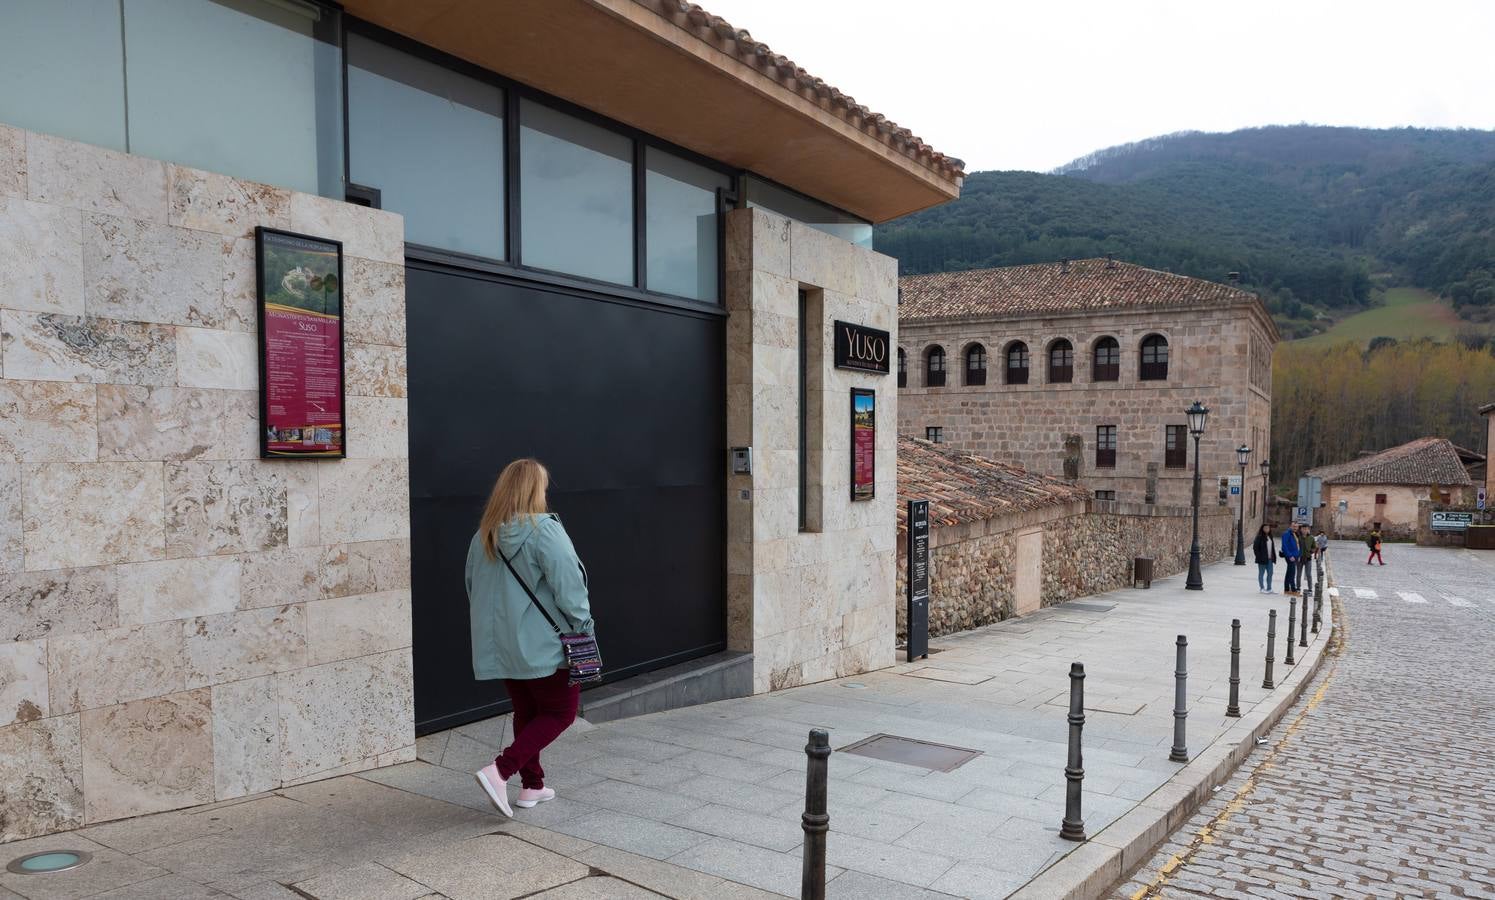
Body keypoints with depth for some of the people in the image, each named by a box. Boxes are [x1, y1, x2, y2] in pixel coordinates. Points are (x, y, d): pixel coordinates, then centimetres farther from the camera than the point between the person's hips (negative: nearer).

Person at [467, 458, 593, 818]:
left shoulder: (483, 537, 5)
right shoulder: (544, 531, -17)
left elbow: (473, 588, 14)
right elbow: (568, 585, -19)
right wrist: (583, 626, -7)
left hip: (500, 646, 7)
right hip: (542, 644, -7)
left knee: (526, 711, 20)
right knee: (560, 712, 6)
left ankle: (532, 785, 24)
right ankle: (500, 770, -7)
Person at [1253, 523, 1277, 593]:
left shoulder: (1270, 537, 12)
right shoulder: (1259, 537, -10)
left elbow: (1272, 547, 18)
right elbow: (1255, 547, -13)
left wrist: (1274, 557, 11)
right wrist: (1259, 557, -16)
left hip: (1269, 559, 7)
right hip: (1262, 559, -7)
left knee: (1270, 573, 10)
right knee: (1261, 573, 2)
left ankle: (1269, 588, 19)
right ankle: (1262, 588, 10)